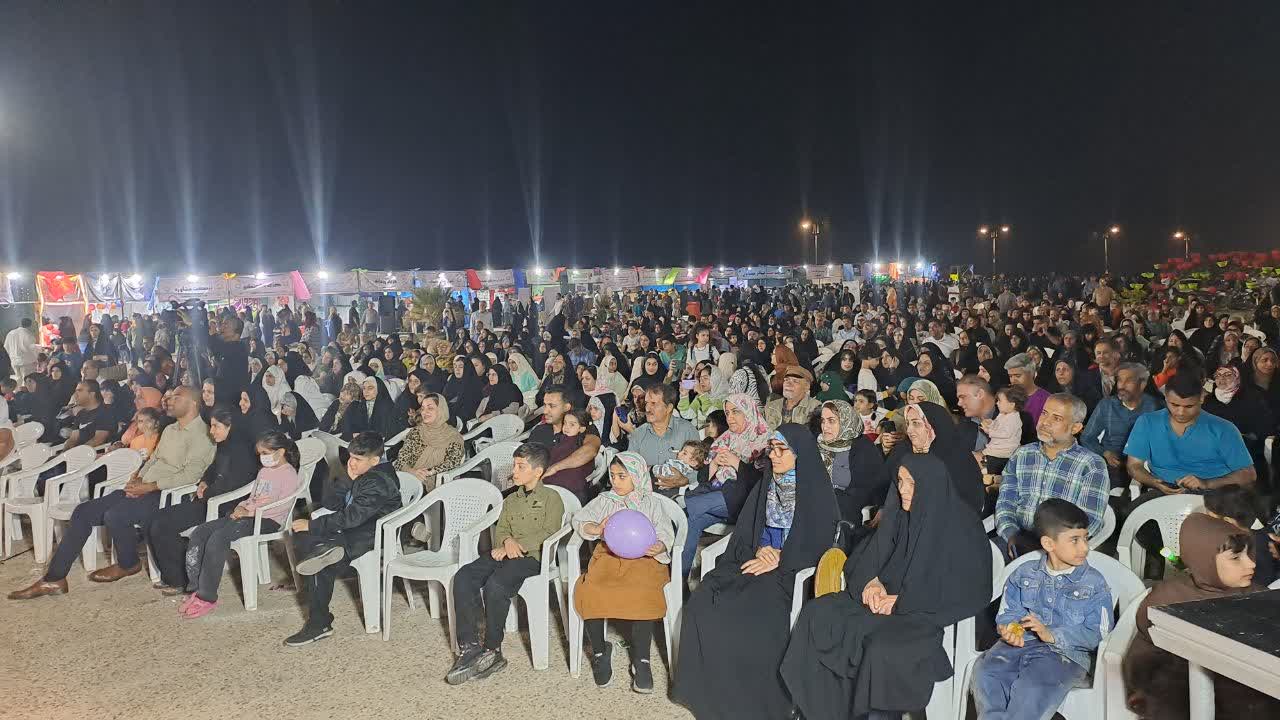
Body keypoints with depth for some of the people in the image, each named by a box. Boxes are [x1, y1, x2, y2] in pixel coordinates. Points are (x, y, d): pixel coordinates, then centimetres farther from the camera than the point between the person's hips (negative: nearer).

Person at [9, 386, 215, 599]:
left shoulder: (200, 435, -10)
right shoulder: (170, 430, 22)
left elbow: (191, 474, -21)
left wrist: (151, 486, -21)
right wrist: (137, 479, 6)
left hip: (165, 494, -10)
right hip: (144, 489, 10)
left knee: (115, 515, -29)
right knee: (83, 512, -1)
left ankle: (129, 564, 0)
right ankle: (54, 579, 3)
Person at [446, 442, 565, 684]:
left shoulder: (552, 498, 5)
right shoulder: (511, 500, 27)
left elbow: (548, 533, -6)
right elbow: (500, 529, 18)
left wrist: (516, 546, -13)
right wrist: (507, 541, -6)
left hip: (533, 556, -6)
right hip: (505, 553, 7)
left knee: (495, 585, -34)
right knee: (463, 577, -21)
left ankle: (492, 651, -19)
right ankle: (469, 648, -22)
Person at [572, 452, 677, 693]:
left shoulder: (651, 503, 14)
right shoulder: (604, 500, 19)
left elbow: (665, 531, 2)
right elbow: (579, 519, 9)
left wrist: (659, 546, -21)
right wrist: (596, 529, -13)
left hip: (641, 558, -2)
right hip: (608, 556, 2)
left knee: (643, 594, -35)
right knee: (588, 591, -29)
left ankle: (641, 660, -19)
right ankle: (600, 651, -5)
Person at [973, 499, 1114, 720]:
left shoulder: (1094, 583, 3)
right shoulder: (1024, 573, 14)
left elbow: (1097, 634, -4)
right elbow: (1007, 612, 15)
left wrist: (1052, 635, -15)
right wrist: (1010, 629, -9)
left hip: (1066, 653, -3)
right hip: (1020, 644, 3)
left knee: (1032, 687, -32)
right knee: (985, 673, -25)